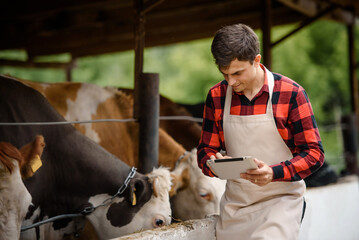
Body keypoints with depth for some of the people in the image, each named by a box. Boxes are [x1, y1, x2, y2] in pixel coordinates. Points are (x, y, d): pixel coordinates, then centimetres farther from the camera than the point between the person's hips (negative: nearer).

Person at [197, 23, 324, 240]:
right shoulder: (217, 96, 2)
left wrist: (273, 173, -24)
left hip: (280, 198, -4)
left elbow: (314, 153, -8)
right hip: (235, 203, 4)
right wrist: (214, 163, -17)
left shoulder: (291, 94, -9)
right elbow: (206, 149, 8)